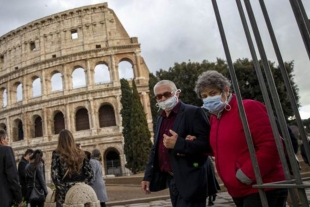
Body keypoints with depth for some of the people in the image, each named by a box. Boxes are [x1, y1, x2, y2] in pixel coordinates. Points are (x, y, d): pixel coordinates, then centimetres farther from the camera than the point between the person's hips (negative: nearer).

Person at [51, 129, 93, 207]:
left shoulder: (57, 154, -4)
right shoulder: (80, 153, 5)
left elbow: (54, 175, -10)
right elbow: (90, 173, 2)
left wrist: (61, 188, -1)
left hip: (64, 192, -3)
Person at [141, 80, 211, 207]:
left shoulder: (193, 112, -10)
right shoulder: (160, 119, 13)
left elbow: (207, 143, -18)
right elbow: (155, 149, 17)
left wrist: (178, 144, -27)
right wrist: (148, 176, 11)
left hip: (189, 182, -7)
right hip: (171, 180, 7)